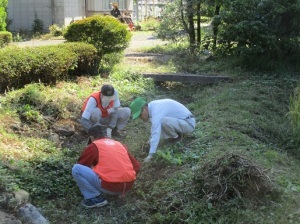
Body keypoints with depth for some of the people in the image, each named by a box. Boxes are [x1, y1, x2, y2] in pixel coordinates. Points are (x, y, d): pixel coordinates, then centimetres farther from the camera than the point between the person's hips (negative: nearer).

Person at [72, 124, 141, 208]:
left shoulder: (93, 147, 6)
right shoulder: (119, 144, 20)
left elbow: (81, 166, 16)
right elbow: (136, 165, 23)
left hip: (110, 186, -7)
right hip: (128, 186, 7)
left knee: (76, 169, 1)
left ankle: (95, 198, -1)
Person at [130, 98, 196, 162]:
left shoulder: (156, 110, -27)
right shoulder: (152, 106, 2)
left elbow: (156, 133, -34)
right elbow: (154, 126, 19)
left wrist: (150, 155, -34)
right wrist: (151, 140, 23)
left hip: (188, 123, -10)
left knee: (163, 121, -33)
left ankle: (176, 137, -5)